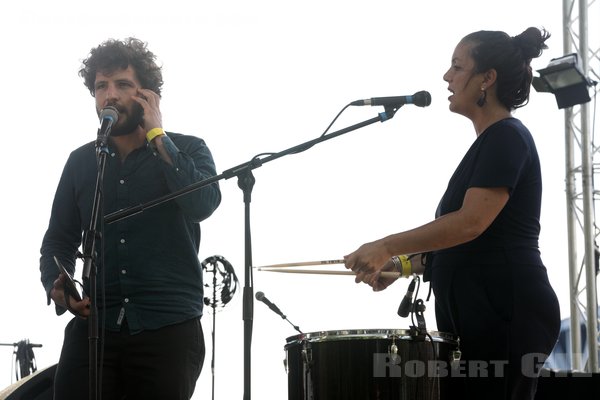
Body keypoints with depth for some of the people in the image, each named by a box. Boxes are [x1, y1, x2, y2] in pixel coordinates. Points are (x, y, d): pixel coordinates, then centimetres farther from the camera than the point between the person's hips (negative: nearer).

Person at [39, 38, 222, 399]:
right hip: (93, 326, 2)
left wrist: (156, 135, -8)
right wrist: (56, 285, -4)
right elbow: (60, 238, 17)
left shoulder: (188, 150, 5)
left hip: (169, 328, -2)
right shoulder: (81, 162, 13)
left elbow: (203, 204, -15)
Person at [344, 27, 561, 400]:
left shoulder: (507, 137, -9)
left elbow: (472, 223, -21)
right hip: (478, 314, 10)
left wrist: (388, 246, -19)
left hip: (506, 313, -10)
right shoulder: (490, 144, 21)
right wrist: (403, 265, 12)